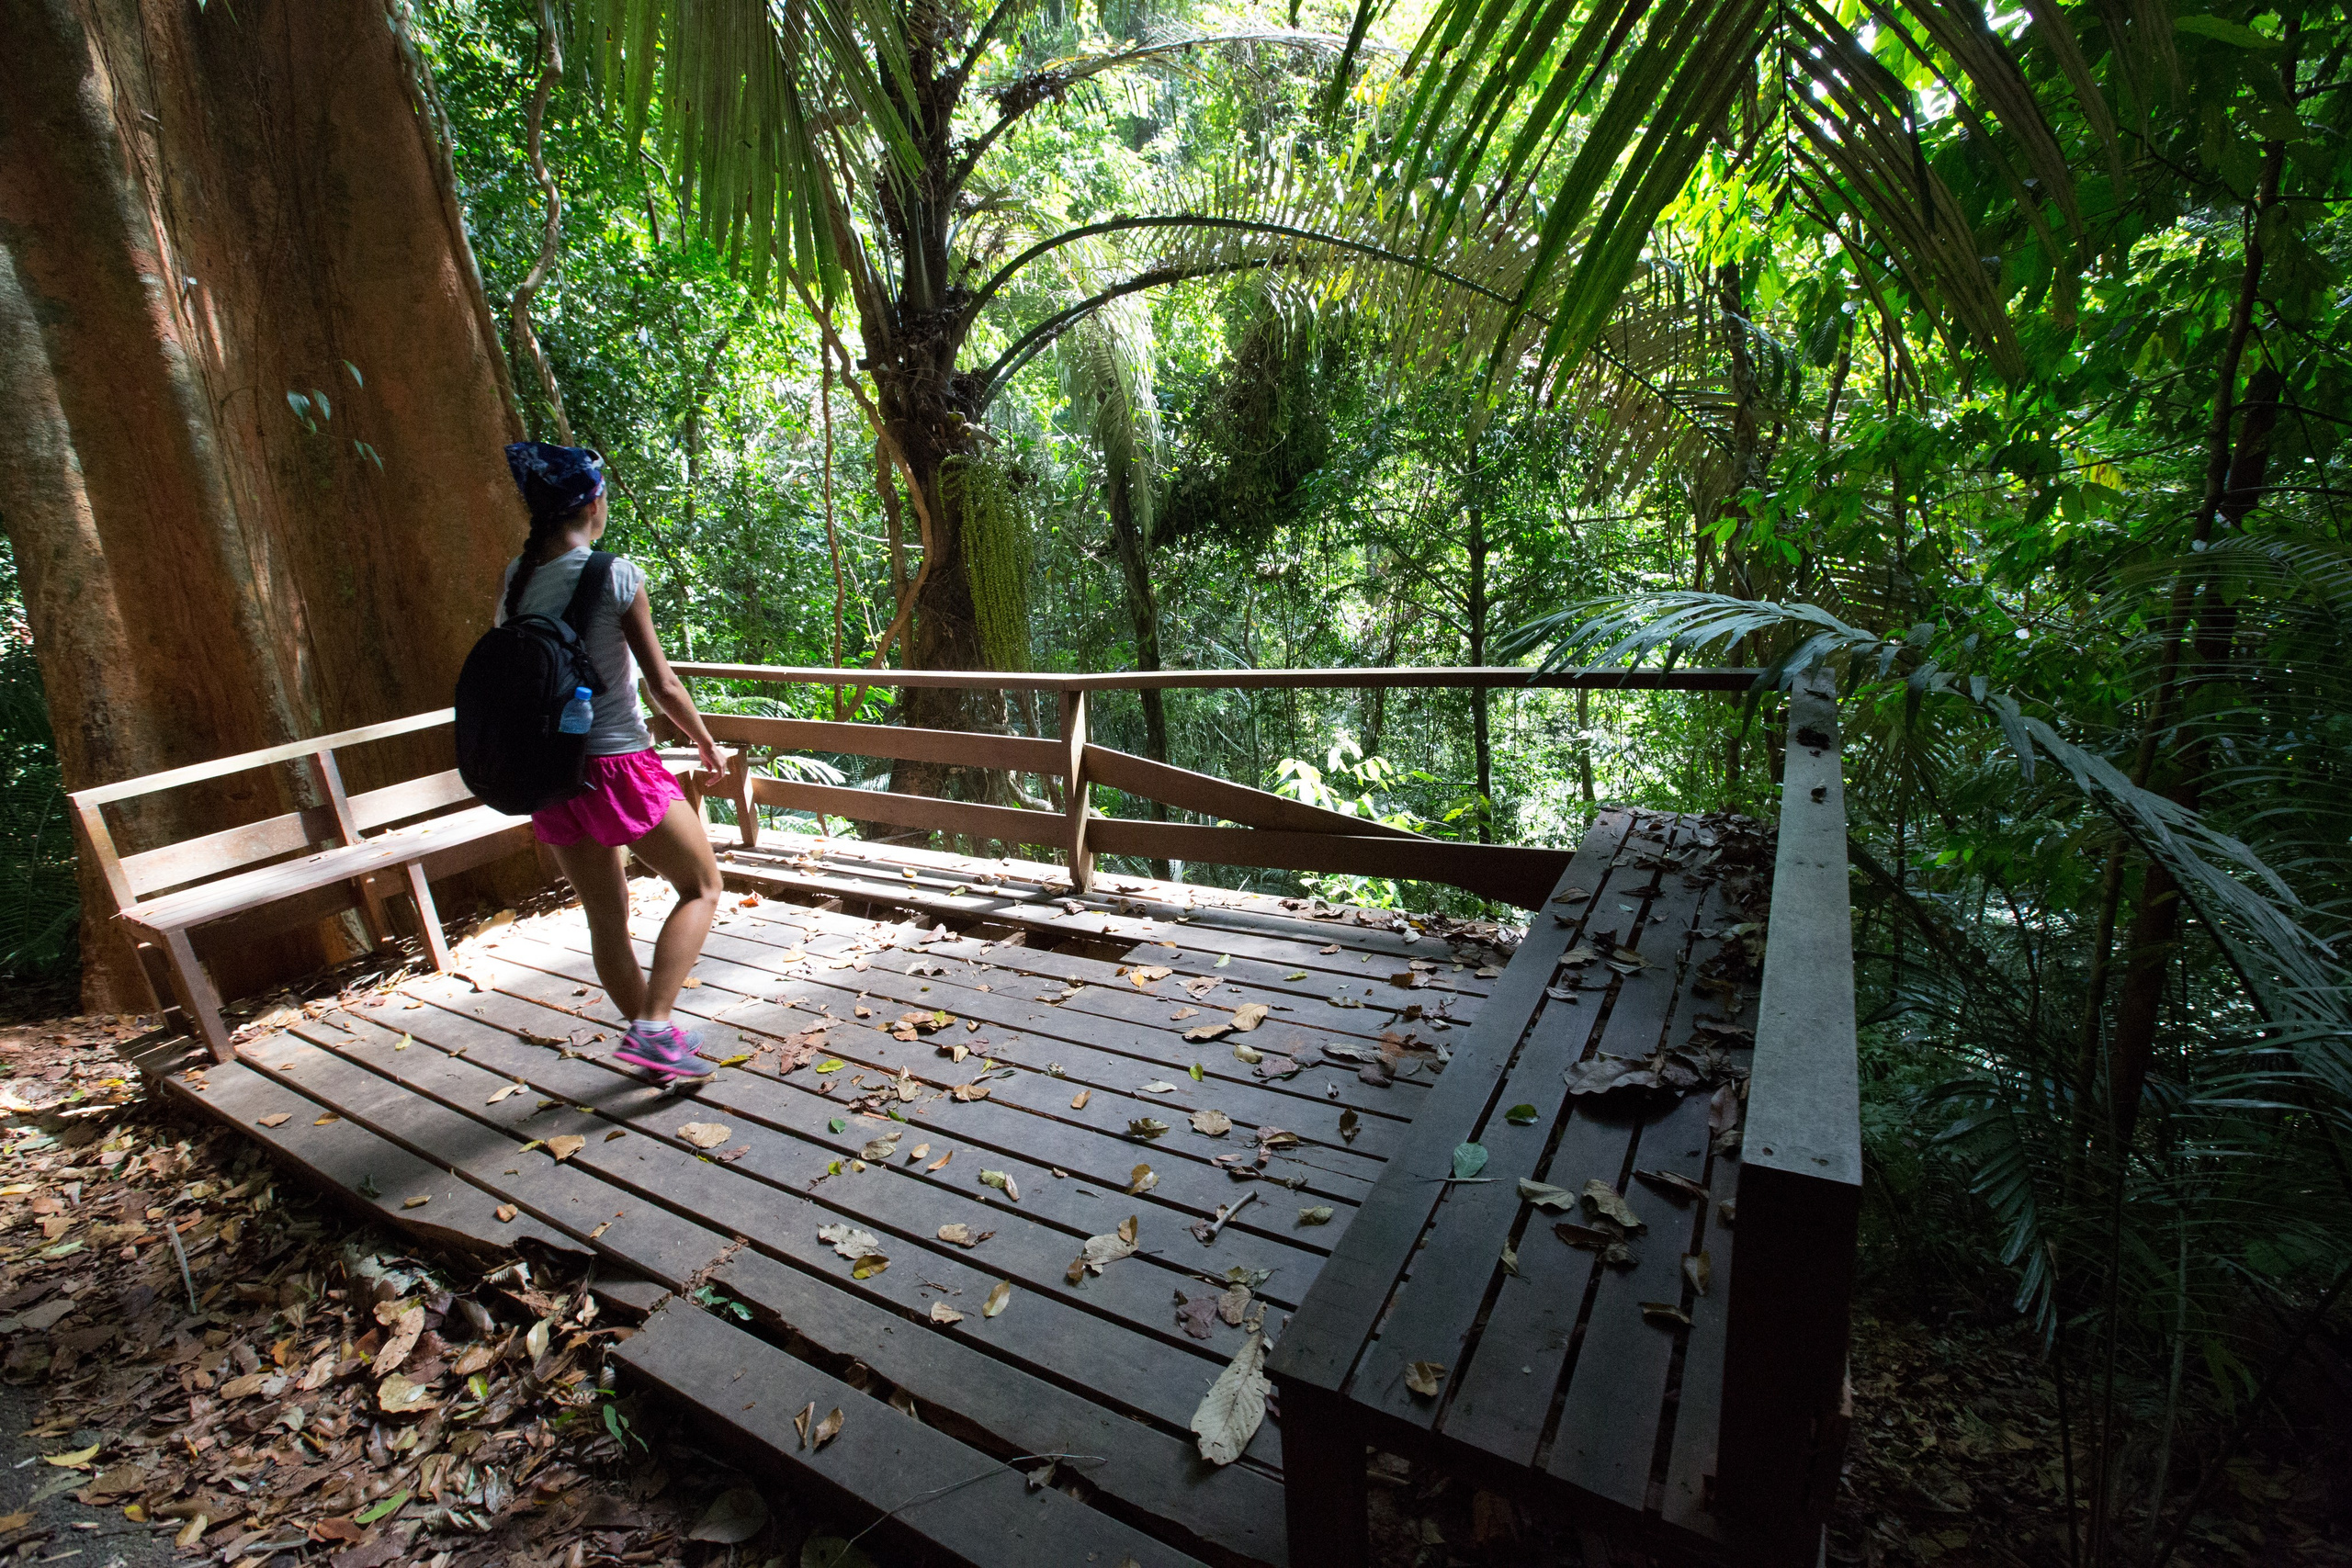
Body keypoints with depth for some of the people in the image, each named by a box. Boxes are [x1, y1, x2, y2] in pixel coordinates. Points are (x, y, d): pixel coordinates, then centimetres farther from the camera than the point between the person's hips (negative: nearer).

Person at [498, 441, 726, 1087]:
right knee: (702, 887, 11)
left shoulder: (512, 581, 4)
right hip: (619, 766, -6)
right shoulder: (616, 574, -12)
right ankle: (652, 1026, -2)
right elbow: (663, 684, -10)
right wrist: (707, 744, 4)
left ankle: (657, 1047, 31)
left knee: (606, 921, 16)